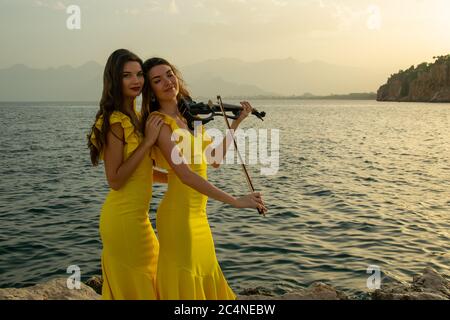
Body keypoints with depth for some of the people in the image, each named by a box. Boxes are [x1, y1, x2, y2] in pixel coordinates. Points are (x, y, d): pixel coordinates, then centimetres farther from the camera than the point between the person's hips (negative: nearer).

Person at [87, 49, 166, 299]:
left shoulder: (136, 118, 10)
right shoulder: (116, 121, -18)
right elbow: (115, 179, -21)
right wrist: (148, 141, -21)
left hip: (135, 217, 9)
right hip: (125, 219, -9)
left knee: (124, 286, 21)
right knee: (136, 287, 8)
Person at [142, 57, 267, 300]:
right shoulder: (160, 122, -15)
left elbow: (214, 159, 12)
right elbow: (185, 175, -25)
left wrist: (236, 123, 10)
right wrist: (235, 201, -27)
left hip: (196, 213, 8)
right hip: (179, 213, -8)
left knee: (205, 278, 19)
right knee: (185, 281, 5)